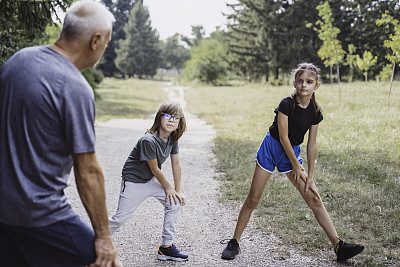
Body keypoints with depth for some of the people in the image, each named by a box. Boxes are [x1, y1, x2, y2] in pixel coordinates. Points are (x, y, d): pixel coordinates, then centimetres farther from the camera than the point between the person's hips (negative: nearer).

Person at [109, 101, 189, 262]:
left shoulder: (172, 138, -8)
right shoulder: (149, 141, -31)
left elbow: (176, 164, 0)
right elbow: (154, 169, -20)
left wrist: (178, 191, 3)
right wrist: (168, 187, -6)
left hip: (152, 180, 7)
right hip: (134, 182, -7)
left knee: (175, 203, 0)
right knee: (120, 217, -2)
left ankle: (166, 248, 10)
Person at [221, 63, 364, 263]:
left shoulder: (315, 112, -5)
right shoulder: (286, 104, -19)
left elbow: (311, 144, -1)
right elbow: (283, 137, -17)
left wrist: (310, 176, -1)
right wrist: (296, 166, -11)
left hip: (292, 152, 4)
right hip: (271, 149, -4)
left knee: (314, 198, 0)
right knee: (253, 199, -1)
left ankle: (338, 246, 3)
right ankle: (234, 242, 14)